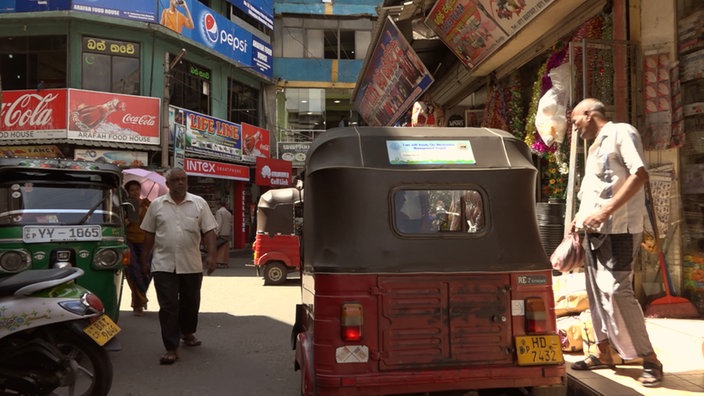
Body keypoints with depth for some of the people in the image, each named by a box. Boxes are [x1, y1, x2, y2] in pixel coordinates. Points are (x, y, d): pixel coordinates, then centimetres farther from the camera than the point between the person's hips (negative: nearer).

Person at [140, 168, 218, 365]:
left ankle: (188, 333, 39)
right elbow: (149, 234, 10)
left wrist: (211, 254, -13)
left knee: (190, 303, 16)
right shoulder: (156, 205, 4)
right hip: (164, 265, -1)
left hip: (192, 265, 1)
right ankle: (171, 348, 3)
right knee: (168, 306, -3)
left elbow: (209, 231, -2)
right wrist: (144, 258, 10)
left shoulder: (199, 203, 2)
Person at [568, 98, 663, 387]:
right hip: (596, 229, 9)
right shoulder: (596, 146, 19)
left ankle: (650, 360, 1)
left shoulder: (621, 133, -6)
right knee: (597, 291, 9)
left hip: (618, 229, -9)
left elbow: (640, 174, -19)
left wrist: (605, 211, -25)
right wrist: (581, 216, 15)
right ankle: (603, 354, 18)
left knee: (616, 291, -12)